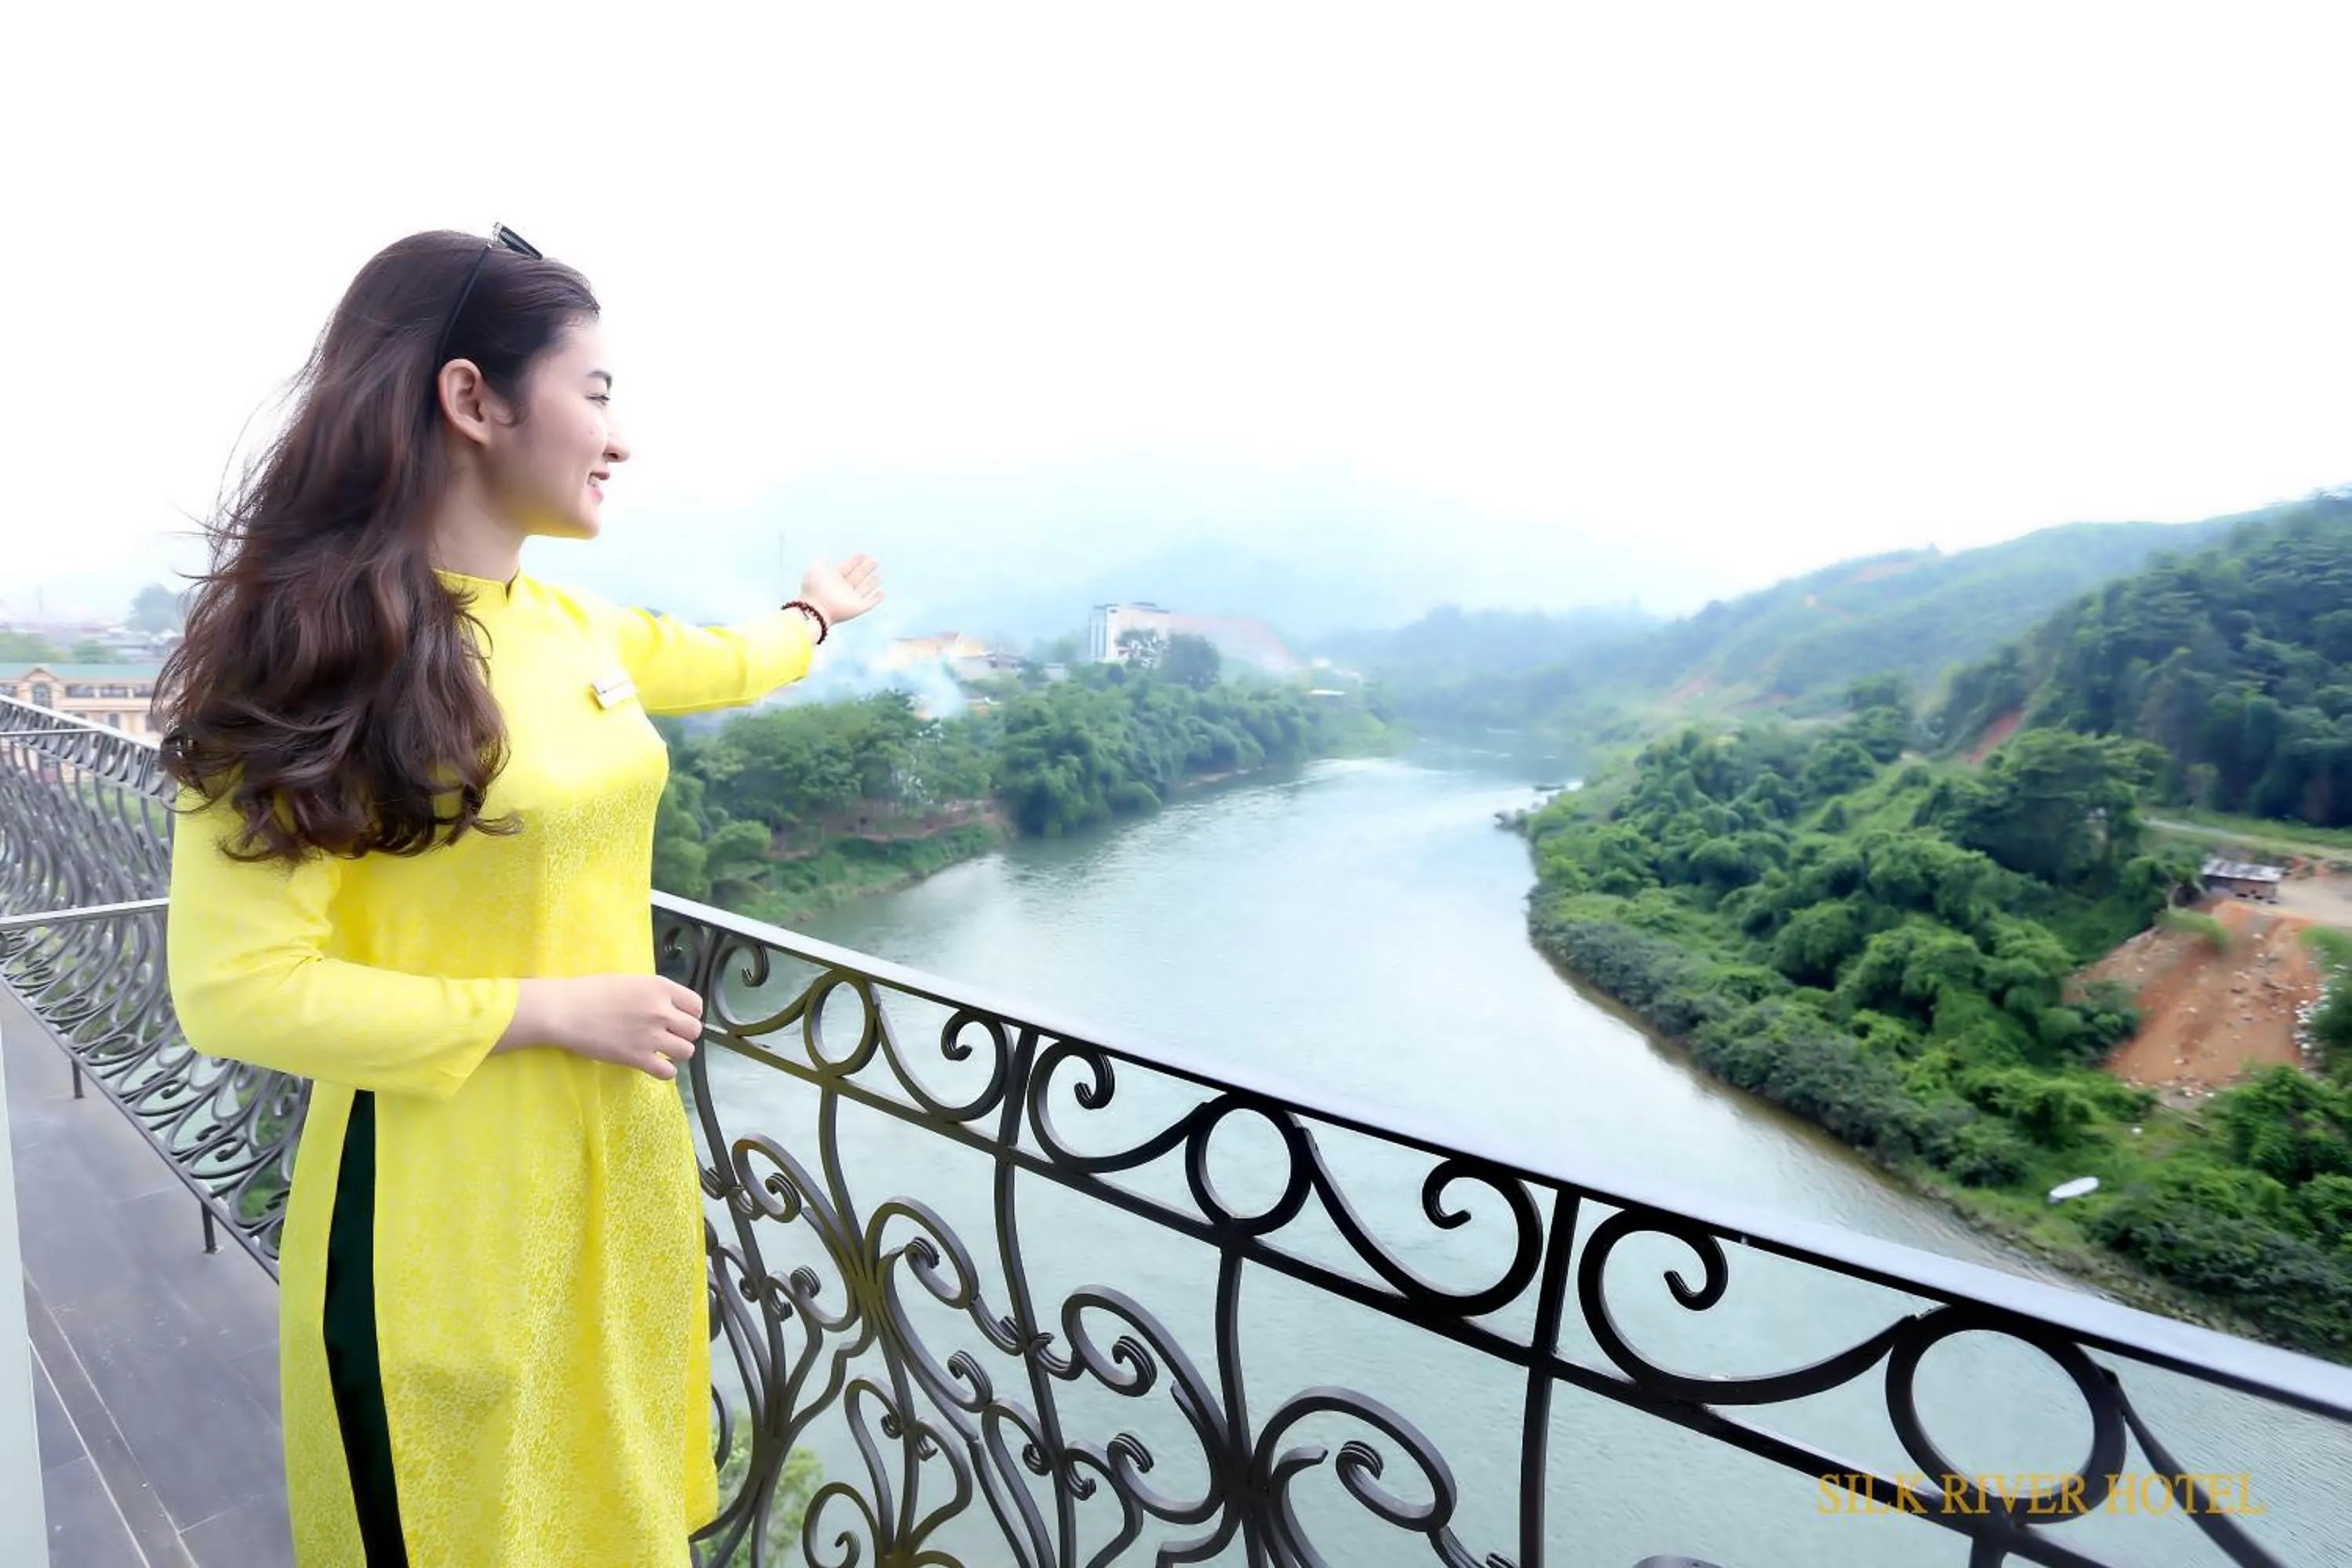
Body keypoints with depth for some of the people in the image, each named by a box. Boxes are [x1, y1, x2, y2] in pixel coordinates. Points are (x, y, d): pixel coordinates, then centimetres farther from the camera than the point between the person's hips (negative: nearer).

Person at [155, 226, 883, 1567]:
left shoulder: (574, 624, 2)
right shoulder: (316, 651, -17)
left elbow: (705, 664, 24)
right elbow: (235, 988, -17)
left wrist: (813, 619, 41)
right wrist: (550, 1011, -18)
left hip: (627, 1160, 6)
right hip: (449, 1201, -6)